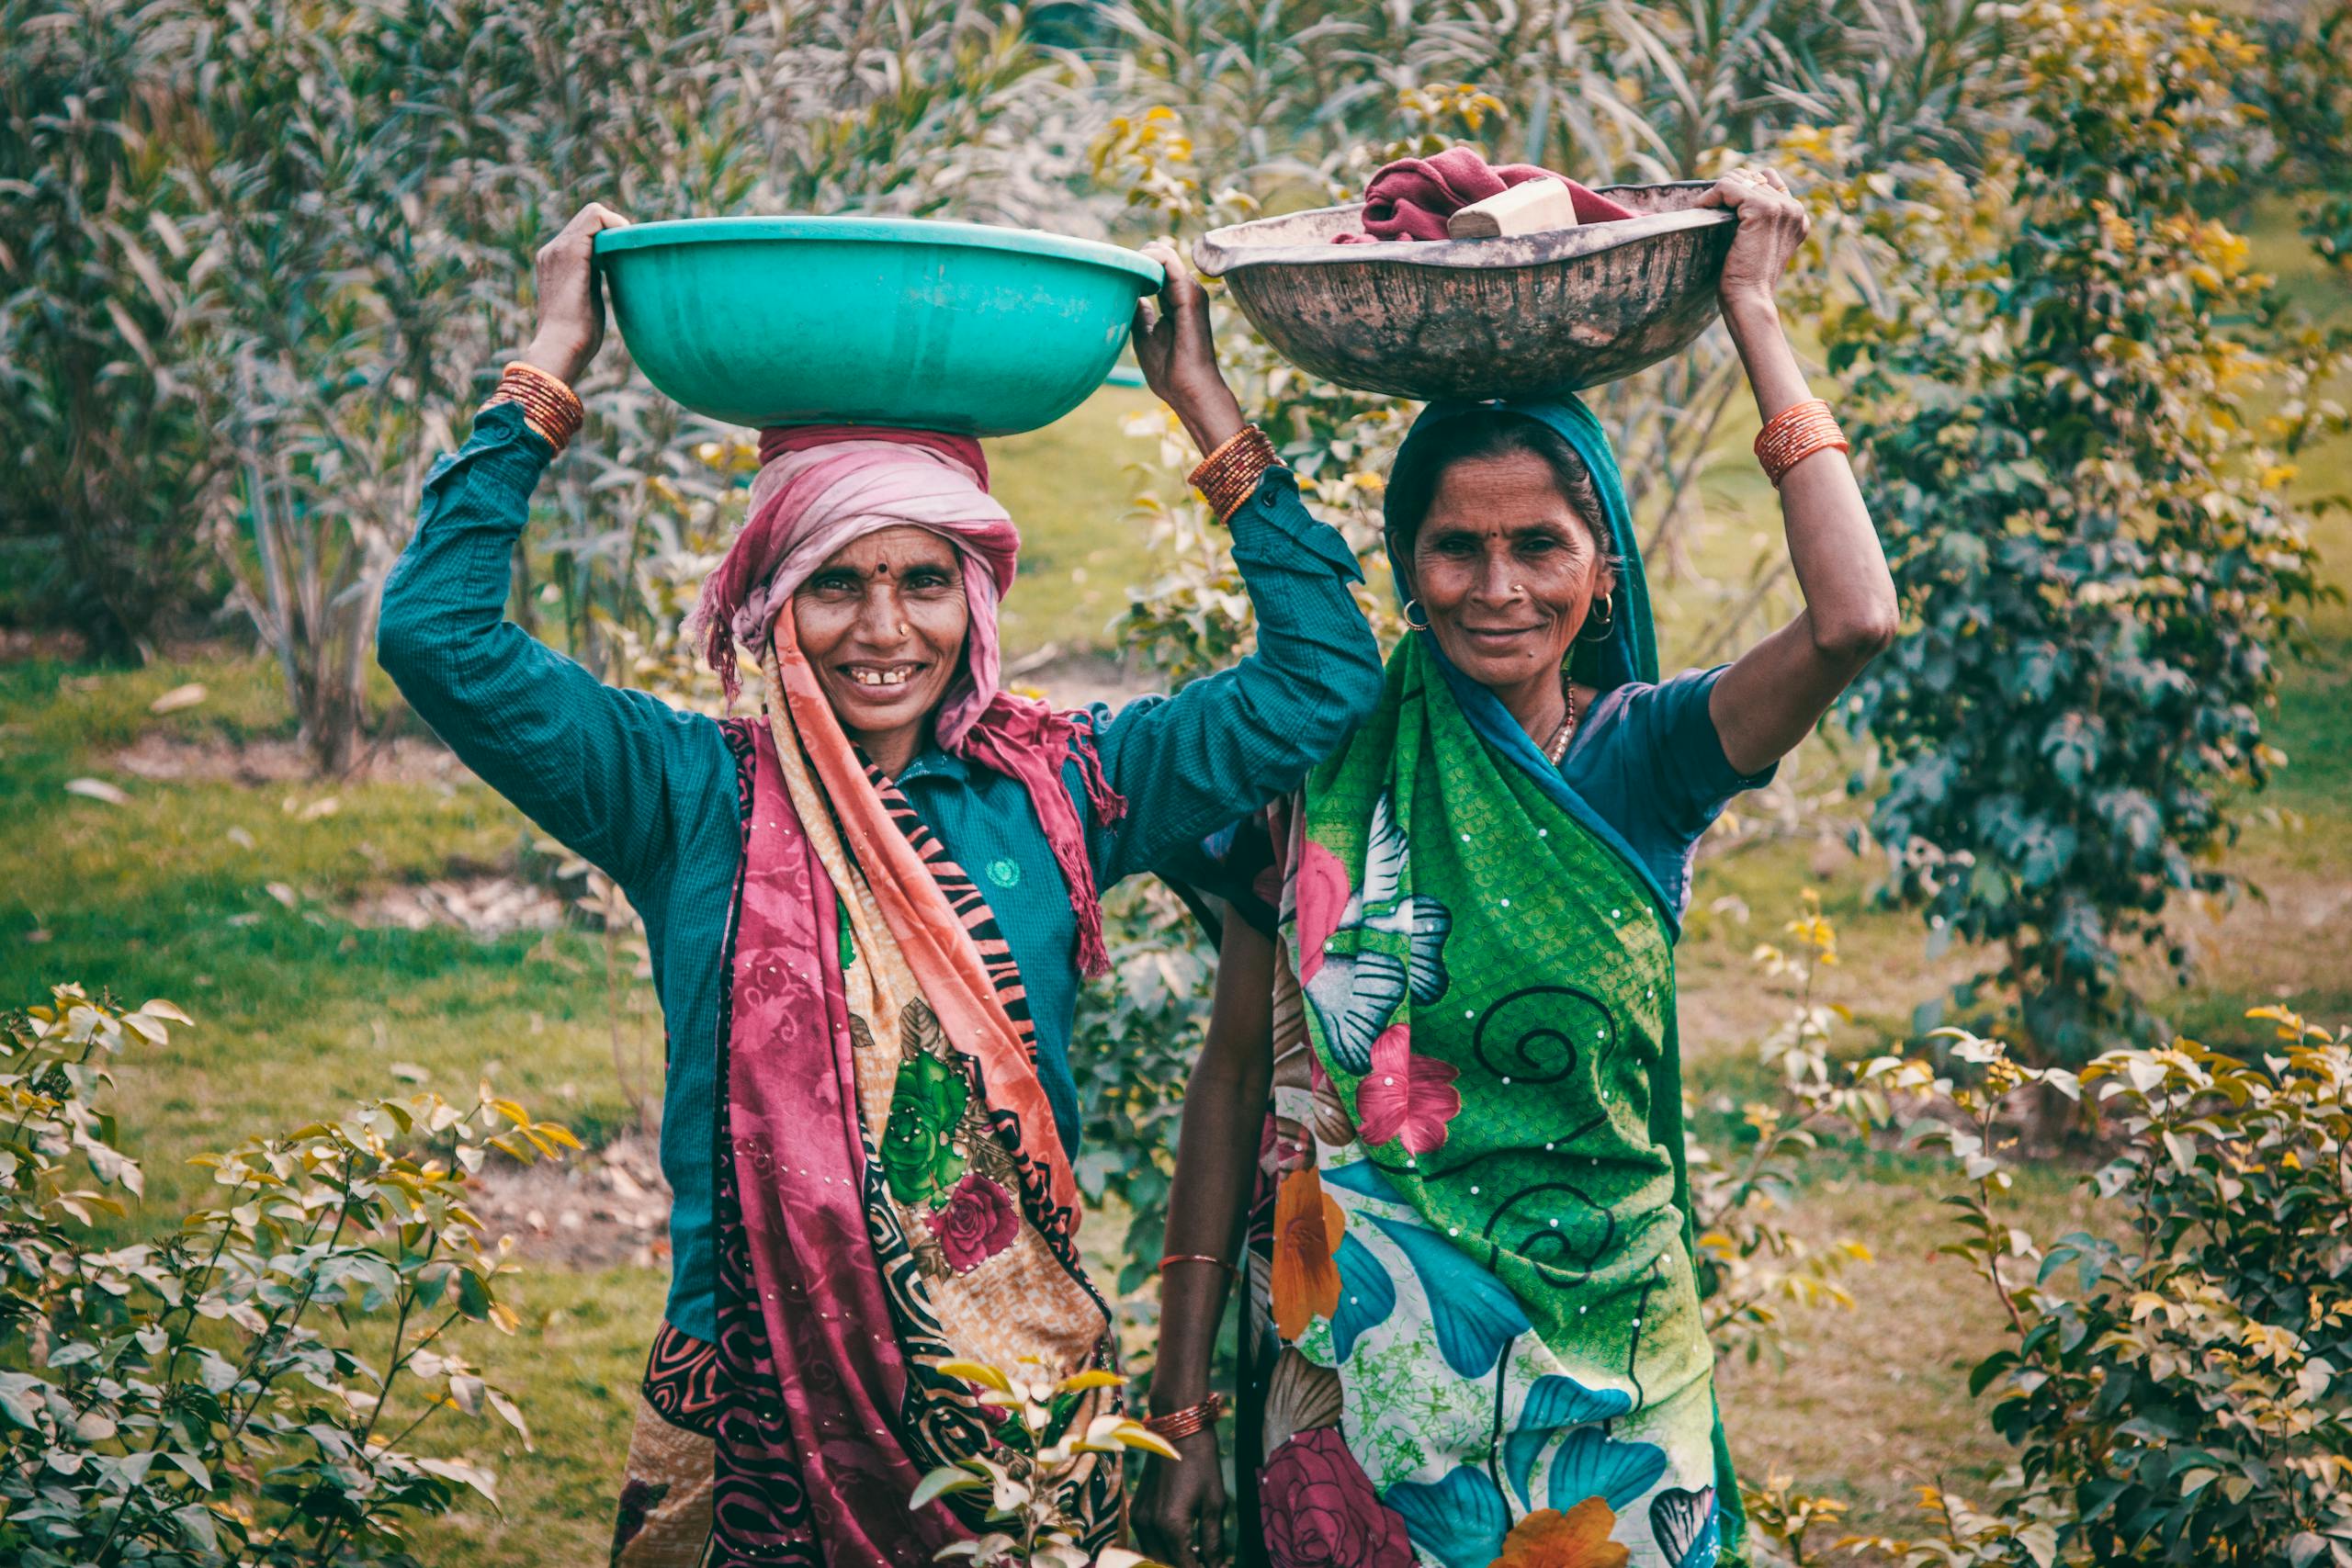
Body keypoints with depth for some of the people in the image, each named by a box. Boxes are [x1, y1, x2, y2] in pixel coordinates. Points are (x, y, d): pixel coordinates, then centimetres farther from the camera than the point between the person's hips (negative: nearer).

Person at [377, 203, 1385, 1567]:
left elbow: (1324, 680, 1)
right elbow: (441, 636, -11)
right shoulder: (695, 797, -3)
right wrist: (552, 368, -7)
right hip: (757, 1414, -1)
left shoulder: (1055, 788, 2)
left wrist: (1206, 404, -1)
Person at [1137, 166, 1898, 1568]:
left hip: (1599, 1373, 0)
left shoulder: (1641, 756, -4)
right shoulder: (1326, 760, -4)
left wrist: (1754, 311, -16)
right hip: (1357, 1370, 0)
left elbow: (1854, 618, -23)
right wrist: (1182, 1411, -1)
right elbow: (1234, 1079, 1)